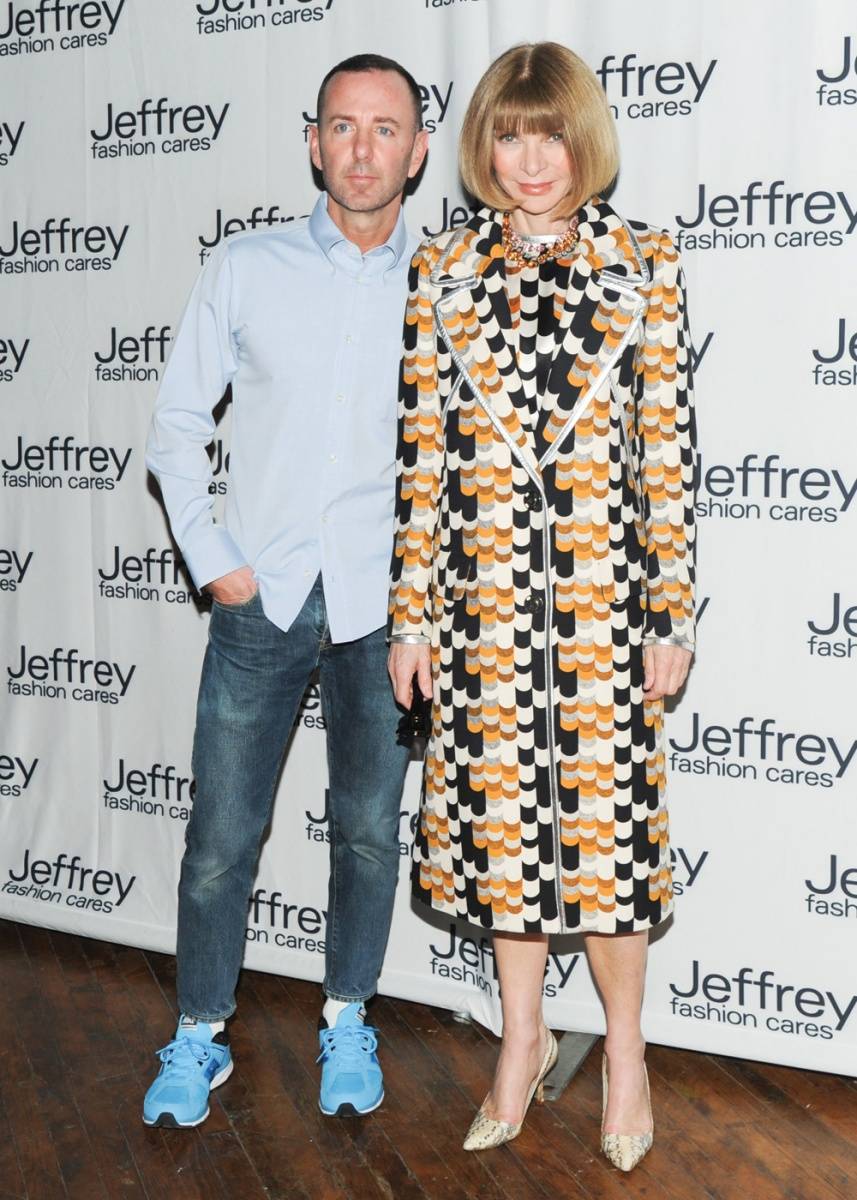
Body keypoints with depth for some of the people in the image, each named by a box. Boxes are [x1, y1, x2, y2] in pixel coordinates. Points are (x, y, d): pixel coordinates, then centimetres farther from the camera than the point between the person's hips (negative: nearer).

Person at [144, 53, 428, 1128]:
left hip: (382, 605, 1)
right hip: (261, 598, 0)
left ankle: (346, 1024, 31)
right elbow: (176, 426, 6)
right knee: (221, 838, 4)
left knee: (368, 829, 11)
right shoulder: (243, 271, 3)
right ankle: (199, 1038, 25)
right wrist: (212, 558, -1)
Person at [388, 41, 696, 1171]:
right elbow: (422, 451, 4)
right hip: (485, 592, 2)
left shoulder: (643, 265, 2)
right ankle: (525, 1038, 32)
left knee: (607, 818, 5)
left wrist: (673, 610, -3)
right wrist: (412, 610, 2)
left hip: (605, 590, -2)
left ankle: (624, 1046, 29)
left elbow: (669, 446, 0)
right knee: (500, 811, 10)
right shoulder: (443, 270, 6)